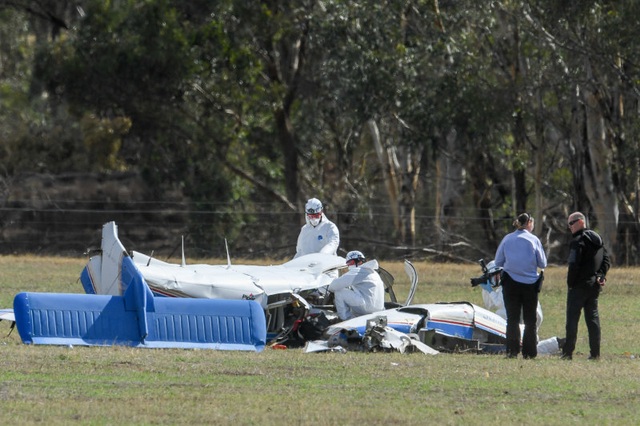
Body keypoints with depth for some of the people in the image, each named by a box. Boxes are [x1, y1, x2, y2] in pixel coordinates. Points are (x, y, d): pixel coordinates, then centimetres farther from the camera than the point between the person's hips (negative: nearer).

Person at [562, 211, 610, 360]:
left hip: (579, 286, -8)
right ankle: (595, 353, 7)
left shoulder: (578, 241, -13)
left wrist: (570, 284, -9)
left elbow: (574, 265, -19)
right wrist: (601, 275, 4)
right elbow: (606, 260, 14)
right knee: (593, 317, 10)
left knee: (572, 319, -4)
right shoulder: (597, 239, 14)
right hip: (595, 285, 8)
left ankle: (568, 352, -7)